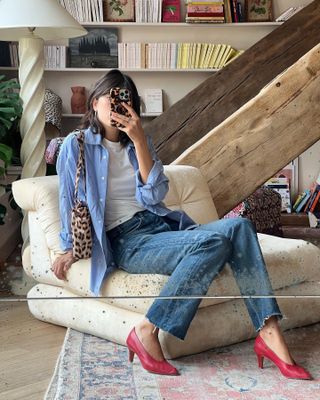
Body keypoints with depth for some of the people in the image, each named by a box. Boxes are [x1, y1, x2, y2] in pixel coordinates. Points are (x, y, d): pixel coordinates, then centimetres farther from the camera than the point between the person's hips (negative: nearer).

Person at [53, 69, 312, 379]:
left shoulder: (139, 141, 16)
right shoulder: (76, 145, 5)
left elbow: (156, 194, 1)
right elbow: (70, 201, 8)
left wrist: (139, 140, -6)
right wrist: (70, 249, 7)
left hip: (163, 226, 5)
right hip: (127, 241, -5)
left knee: (238, 227, -23)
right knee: (212, 242, -32)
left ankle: (269, 333, -27)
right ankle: (147, 332, -28)